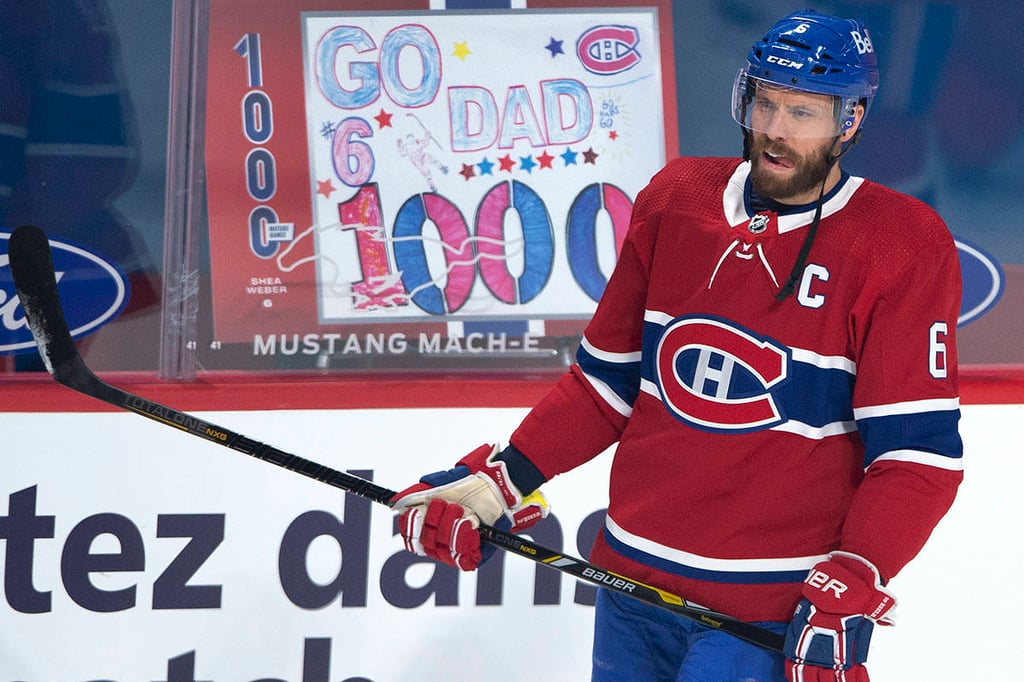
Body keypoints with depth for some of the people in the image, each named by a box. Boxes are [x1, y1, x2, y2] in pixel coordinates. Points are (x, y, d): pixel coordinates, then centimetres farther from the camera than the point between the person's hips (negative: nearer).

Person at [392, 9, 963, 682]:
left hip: (772, 609, -5)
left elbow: (917, 449, -11)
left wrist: (850, 594, -21)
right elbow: (610, 379, 14)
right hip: (636, 576, 5)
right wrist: (501, 480, 4)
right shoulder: (675, 201, 6)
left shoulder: (903, 245, -7)